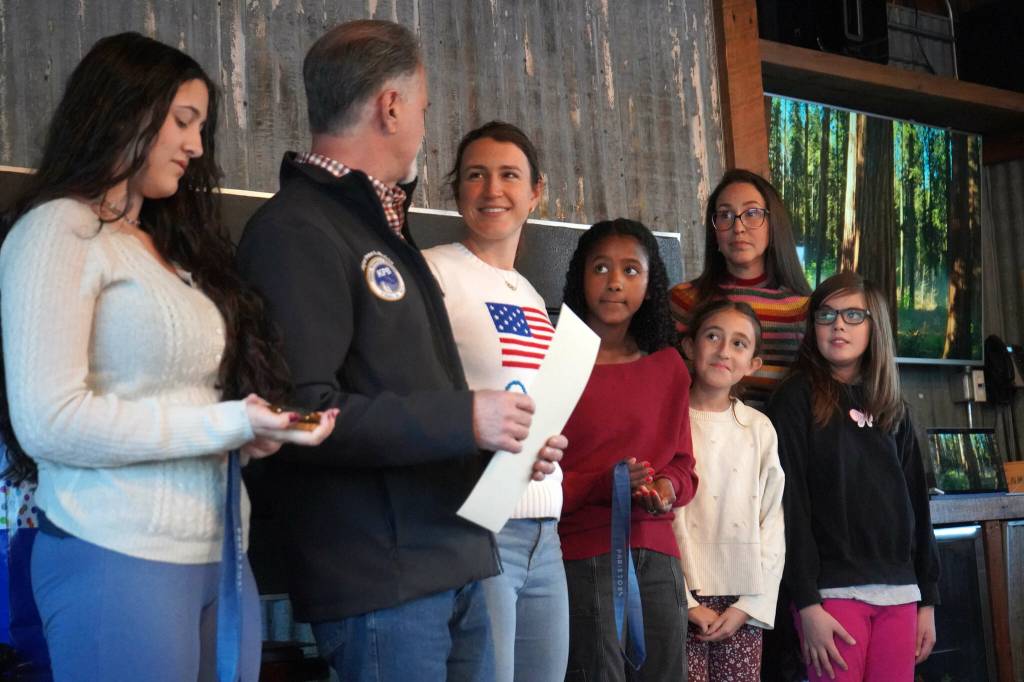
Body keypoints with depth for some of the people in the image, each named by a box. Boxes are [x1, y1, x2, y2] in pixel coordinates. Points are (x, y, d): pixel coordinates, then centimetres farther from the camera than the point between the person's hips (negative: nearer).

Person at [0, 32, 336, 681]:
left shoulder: (171, 247, 20)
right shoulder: (60, 230, -5)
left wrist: (258, 427, 0)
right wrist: (229, 424, -14)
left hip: (219, 555, 8)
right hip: (120, 556, -7)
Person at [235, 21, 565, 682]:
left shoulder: (379, 225, 20)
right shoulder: (297, 231, -12)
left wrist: (508, 442, 12)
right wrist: (464, 419, -21)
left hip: (452, 563, 9)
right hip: (379, 579, -9)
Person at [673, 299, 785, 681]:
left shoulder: (760, 430, 9)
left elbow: (772, 525, 8)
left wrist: (749, 604, -2)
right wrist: (687, 603, -10)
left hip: (742, 603, 3)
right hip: (682, 601, -3)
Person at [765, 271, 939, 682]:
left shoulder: (894, 411, 15)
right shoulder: (796, 401, -1)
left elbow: (915, 506, 16)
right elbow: (789, 507, -8)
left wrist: (927, 599, 11)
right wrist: (807, 604, -14)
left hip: (899, 592, 5)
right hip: (833, 590, -5)